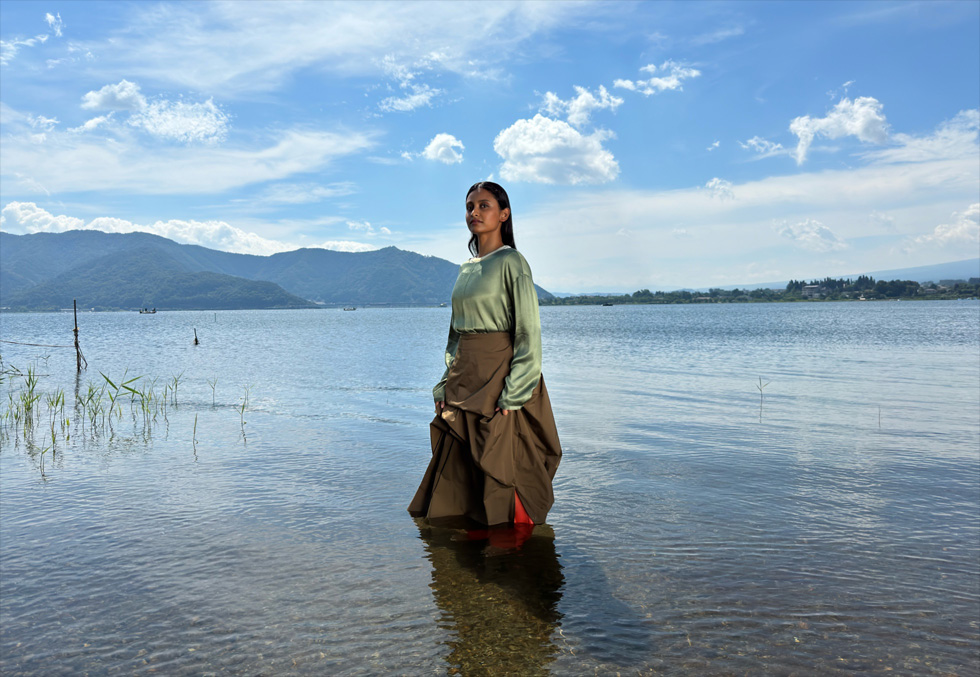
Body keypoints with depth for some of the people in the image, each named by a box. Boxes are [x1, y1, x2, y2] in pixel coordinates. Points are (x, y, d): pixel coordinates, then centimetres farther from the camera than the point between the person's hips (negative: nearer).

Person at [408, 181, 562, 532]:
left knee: (500, 463, -2)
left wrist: (512, 395, -19)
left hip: (499, 376, -7)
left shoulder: (511, 262, -8)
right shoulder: (467, 268, 14)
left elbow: (528, 333, -13)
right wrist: (446, 385, 9)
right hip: (464, 378, 7)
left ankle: (519, 533, 14)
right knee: (460, 468, 10)